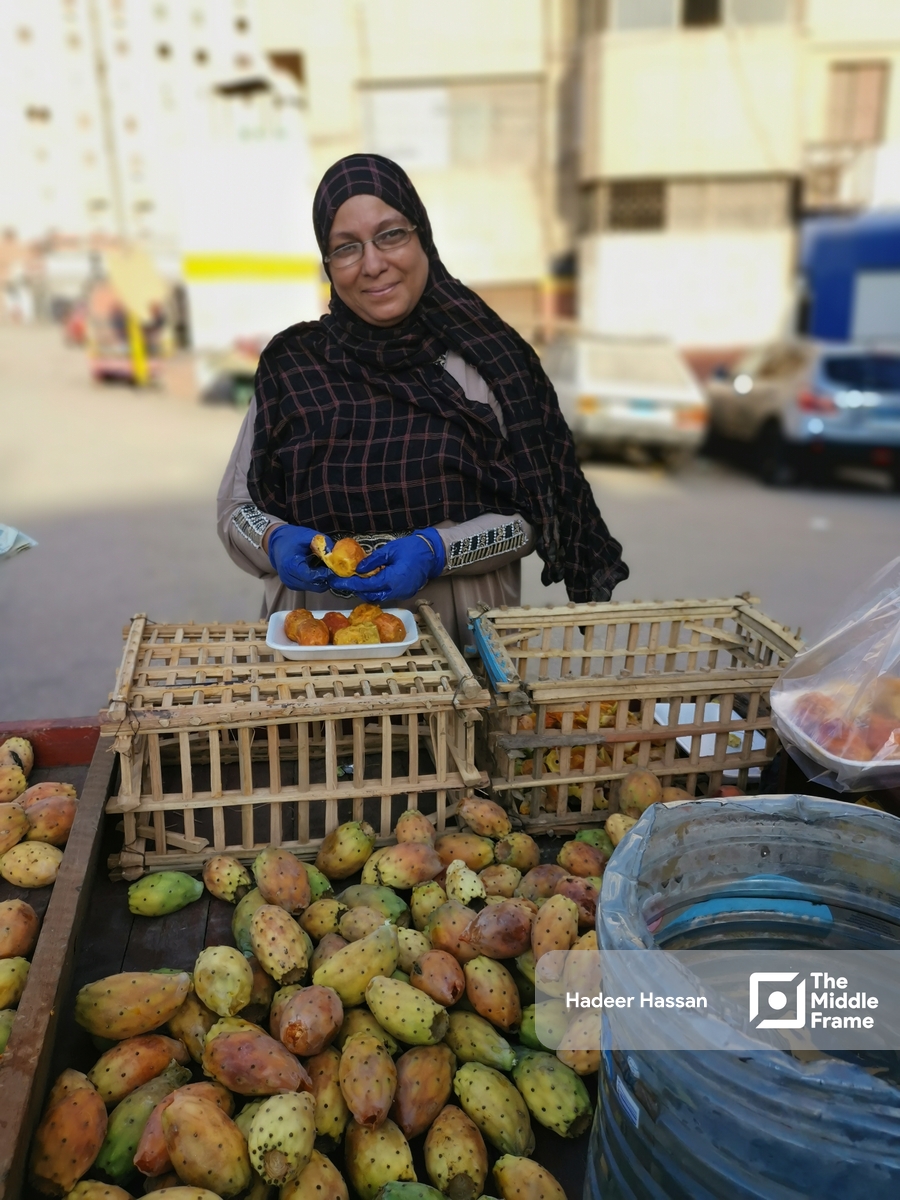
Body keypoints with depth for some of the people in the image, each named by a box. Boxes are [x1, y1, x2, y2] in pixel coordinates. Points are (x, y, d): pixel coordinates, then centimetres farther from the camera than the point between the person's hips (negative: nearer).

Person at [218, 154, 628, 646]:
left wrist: (437, 551, -14)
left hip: (462, 638, -3)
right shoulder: (291, 363, 6)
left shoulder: (484, 357, 2)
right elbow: (237, 509, 10)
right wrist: (276, 541, -11)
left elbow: (532, 514, 1)